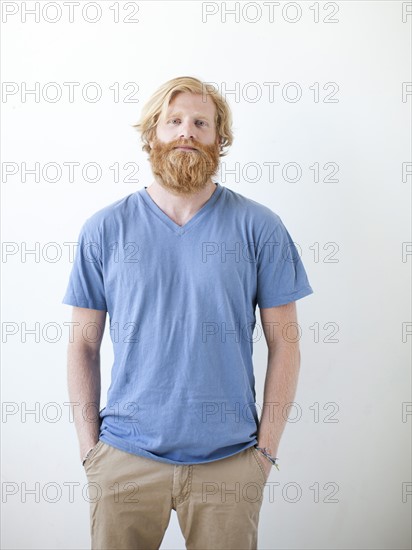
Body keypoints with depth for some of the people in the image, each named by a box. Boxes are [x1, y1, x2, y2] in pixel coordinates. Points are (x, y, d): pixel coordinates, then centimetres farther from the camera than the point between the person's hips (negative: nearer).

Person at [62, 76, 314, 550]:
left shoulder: (259, 227, -3)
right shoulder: (104, 229, 0)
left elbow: (283, 341, -1)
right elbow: (84, 343, 3)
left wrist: (267, 446, -3)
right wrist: (89, 444, 0)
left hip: (229, 461, 0)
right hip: (125, 457, 1)